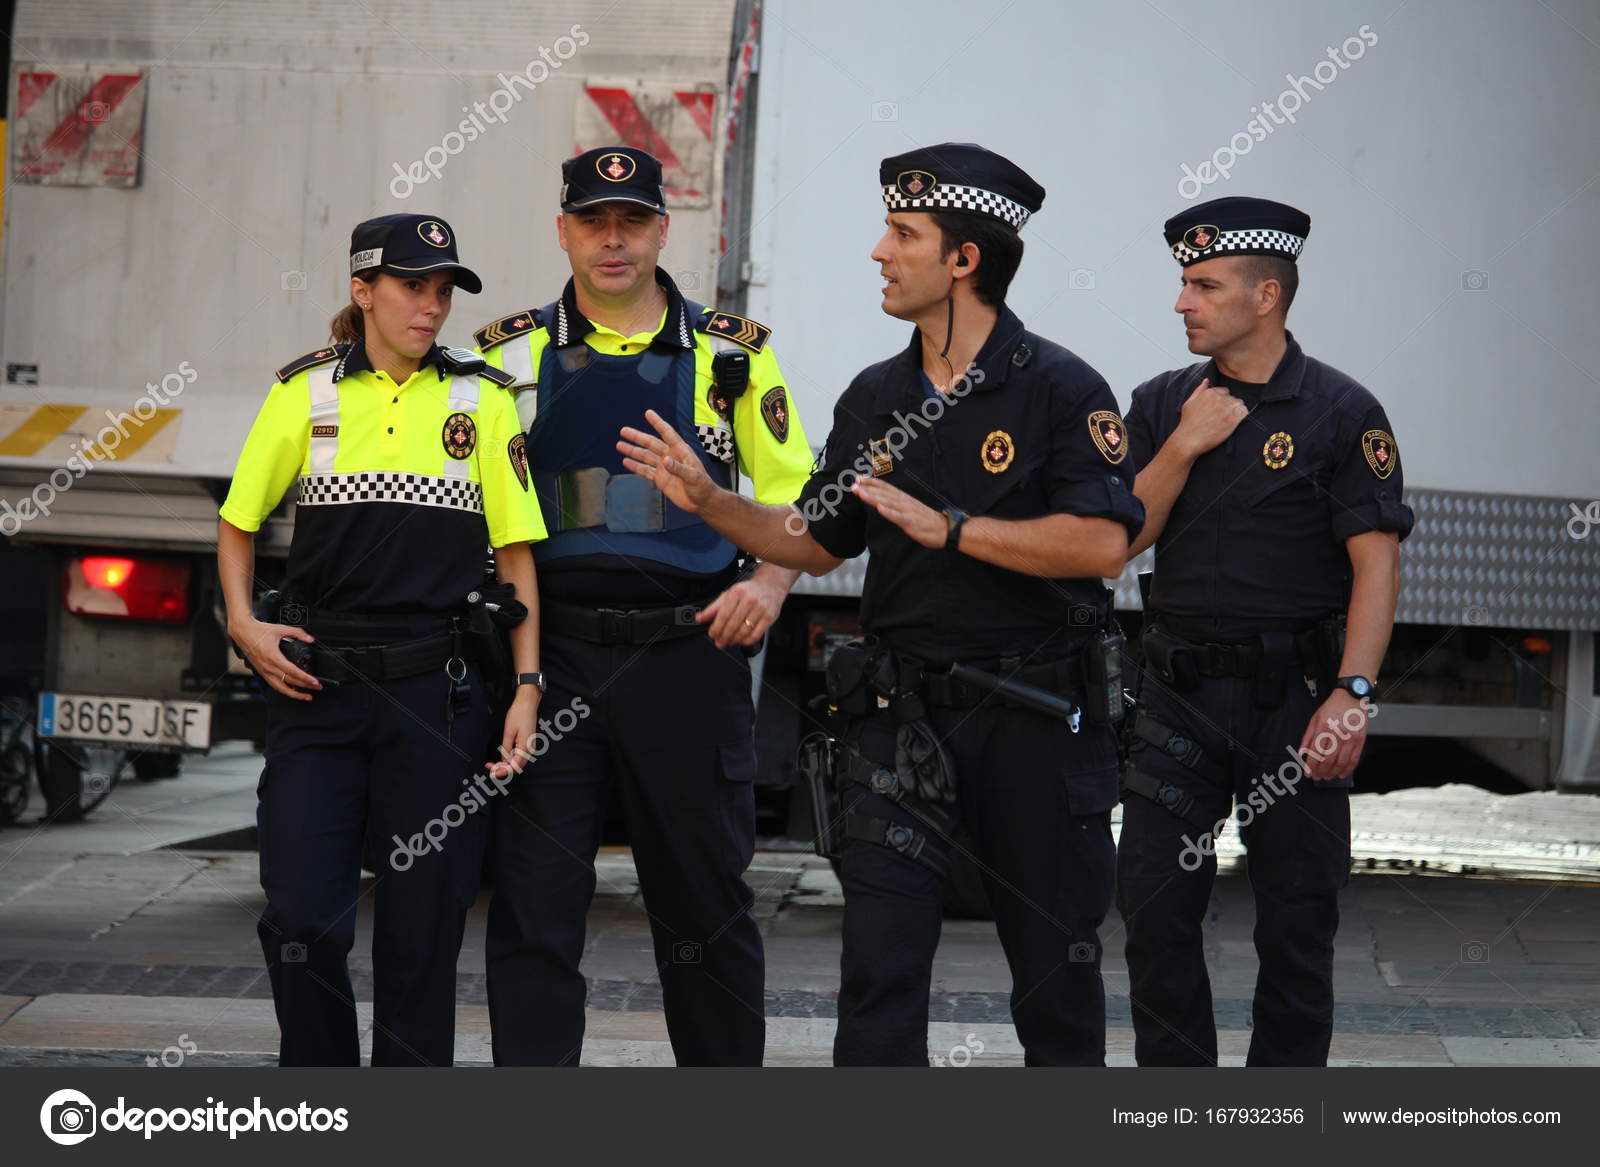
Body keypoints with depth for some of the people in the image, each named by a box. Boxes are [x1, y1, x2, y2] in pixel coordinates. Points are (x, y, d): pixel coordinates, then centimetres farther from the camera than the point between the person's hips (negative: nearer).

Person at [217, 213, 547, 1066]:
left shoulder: (483, 398, 5)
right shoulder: (306, 393, 6)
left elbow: (516, 553, 5)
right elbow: (237, 524, 16)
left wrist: (527, 687, -3)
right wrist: (243, 622, 0)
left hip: (438, 690, 0)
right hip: (317, 680, 0)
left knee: (423, 924, 2)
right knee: (302, 918, -5)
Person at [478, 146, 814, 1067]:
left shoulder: (733, 353, 7)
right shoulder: (513, 356, 8)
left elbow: (797, 498, 11)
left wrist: (770, 583, -8)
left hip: (687, 655, 0)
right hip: (550, 654, 0)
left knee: (706, 903, 6)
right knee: (536, 905, -1)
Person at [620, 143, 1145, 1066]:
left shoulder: (1060, 390, -8)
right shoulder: (875, 399, 11)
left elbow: (1102, 541, -19)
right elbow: (818, 541, 18)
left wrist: (947, 528, -21)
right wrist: (710, 501, 4)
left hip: (1035, 719, -4)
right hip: (904, 717, 4)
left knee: (1056, 967, 8)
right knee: (879, 964, -4)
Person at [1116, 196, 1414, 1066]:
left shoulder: (1341, 414, -4)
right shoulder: (1162, 406, 9)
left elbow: (1376, 562, -9)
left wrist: (1352, 693, -19)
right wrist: (1184, 447, -8)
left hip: (1293, 698, -3)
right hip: (1179, 696, 4)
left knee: (1296, 920, 2)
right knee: (1154, 904, 0)